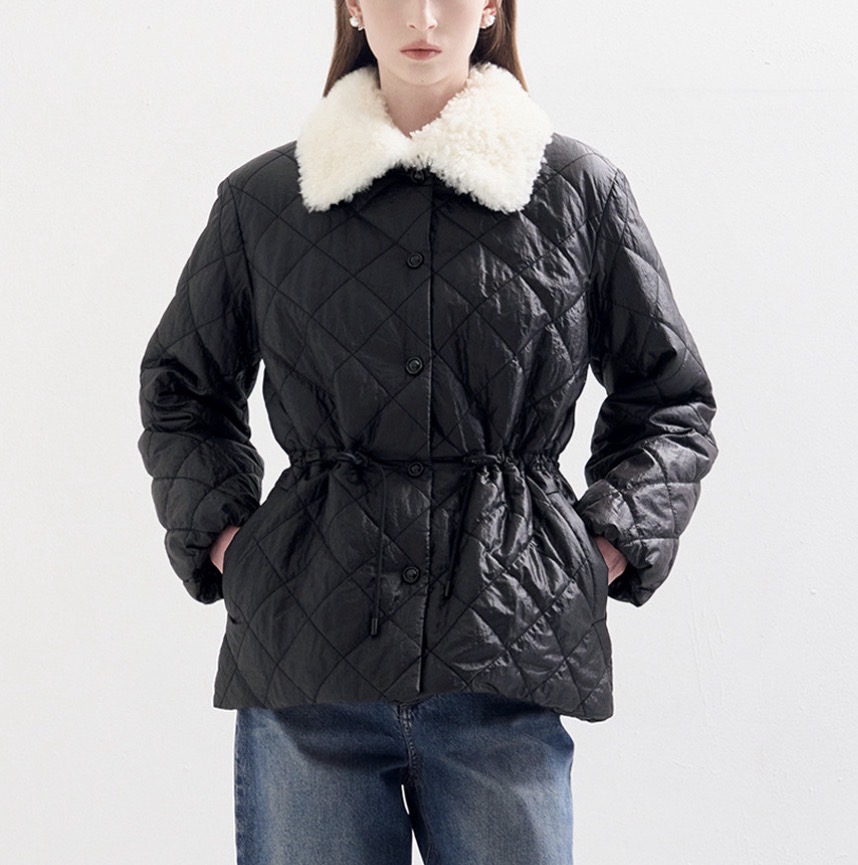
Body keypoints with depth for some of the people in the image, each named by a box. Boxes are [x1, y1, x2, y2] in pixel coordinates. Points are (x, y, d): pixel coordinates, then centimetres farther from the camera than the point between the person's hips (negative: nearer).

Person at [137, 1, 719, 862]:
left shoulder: (579, 189, 6)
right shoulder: (262, 200, 7)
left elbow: (673, 402, 14)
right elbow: (178, 392, 19)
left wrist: (609, 546, 2)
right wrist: (223, 537, 6)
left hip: (507, 655, 0)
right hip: (309, 652, 1)